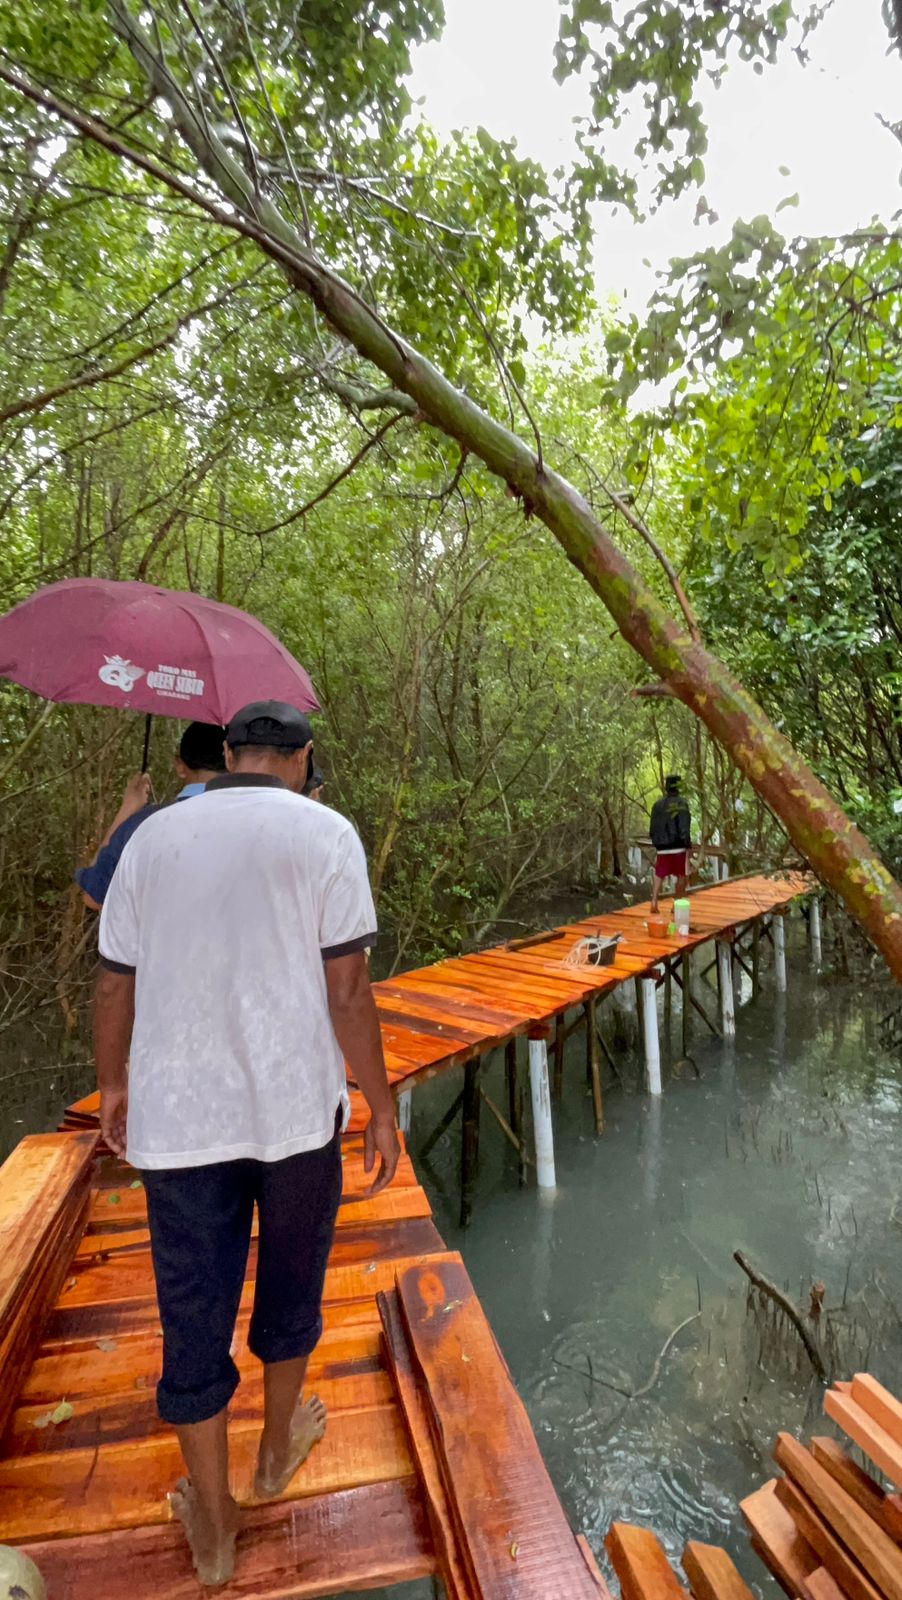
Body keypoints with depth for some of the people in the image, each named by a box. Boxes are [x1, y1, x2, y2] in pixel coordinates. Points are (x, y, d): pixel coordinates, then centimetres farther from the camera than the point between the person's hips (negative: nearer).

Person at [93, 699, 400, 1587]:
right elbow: (347, 990, -12)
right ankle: (279, 1447, 47)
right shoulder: (324, 833, -8)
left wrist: (114, 1083, 22)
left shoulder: (153, 836, 3)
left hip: (176, 1113, 2)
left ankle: (212, 1526, 36)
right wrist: (381, 1105, -1)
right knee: (290, 1280, 23)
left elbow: (113, 984, 6)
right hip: (294, 1105, -2)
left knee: (194, 1313, 17)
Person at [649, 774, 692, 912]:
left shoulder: (657, 804, 7)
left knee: (659, 874, 13)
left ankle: (654, 900, -4)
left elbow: (652, 828, 10)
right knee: (683, 875, 11)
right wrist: (688, 847, -13)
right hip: (678, 847, -4)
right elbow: (684, 828, -16)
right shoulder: (681, 802, -8)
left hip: (662, 848, 4)